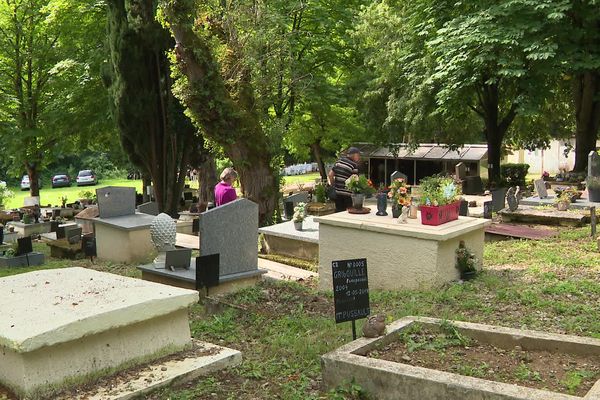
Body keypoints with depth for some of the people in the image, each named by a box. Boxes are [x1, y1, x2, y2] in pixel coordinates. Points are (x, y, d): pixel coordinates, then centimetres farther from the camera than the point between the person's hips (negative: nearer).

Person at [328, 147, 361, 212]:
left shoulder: (339, 161, 8)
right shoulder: (354, 165, -12)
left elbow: (330, 175, 9)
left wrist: (334, 185, 18)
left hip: (338, 193, 7)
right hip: (348, 194, -7)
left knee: (338, 212, 12)